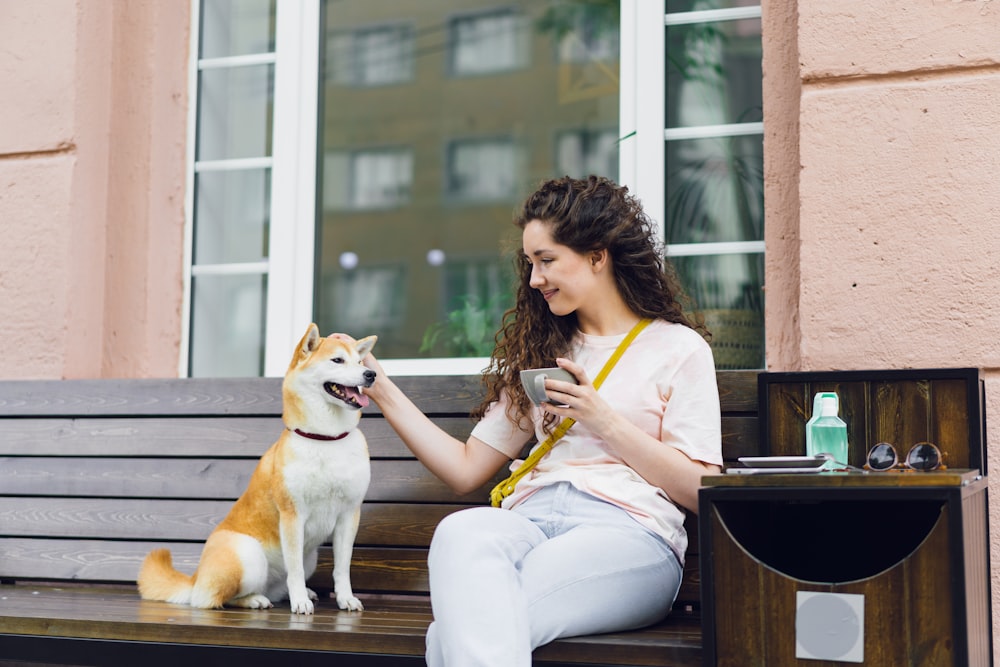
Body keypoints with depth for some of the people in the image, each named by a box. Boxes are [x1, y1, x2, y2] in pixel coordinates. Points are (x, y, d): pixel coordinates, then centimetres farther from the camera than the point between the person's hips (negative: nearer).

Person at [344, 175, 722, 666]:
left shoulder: (679, 349, 13)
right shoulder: (539, 352, 27)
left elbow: (700, 491, 3)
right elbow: (466, 469, 21)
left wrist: (604, 421, -4)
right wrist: (383, 392, 16)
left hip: (627, 530, -4)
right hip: (531, 519, 4)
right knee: (461, 531, -37)